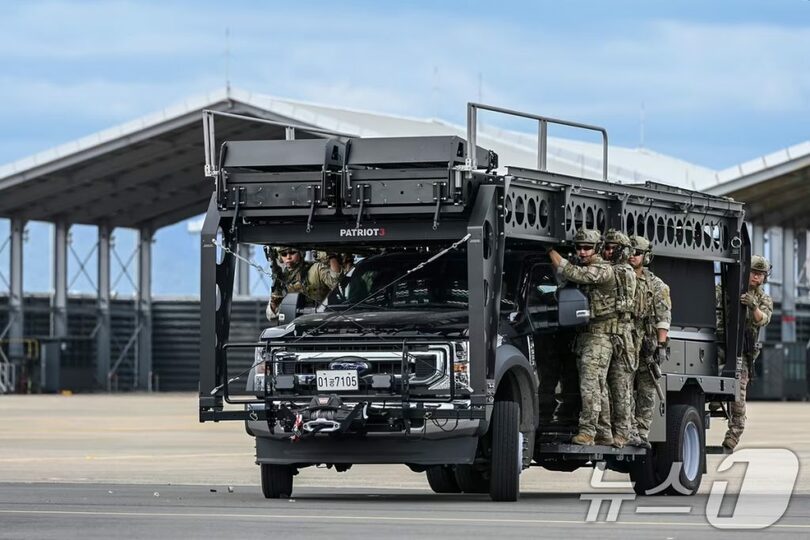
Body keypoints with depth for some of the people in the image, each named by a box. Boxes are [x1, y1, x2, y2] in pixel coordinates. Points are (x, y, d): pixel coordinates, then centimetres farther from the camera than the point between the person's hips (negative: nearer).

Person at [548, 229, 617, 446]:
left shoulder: (603, 270, -14)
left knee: (590, 385, -14)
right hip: (582, 335, 9)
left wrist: (551, 251, -14)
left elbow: (571, 273, -23)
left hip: (599, 336, -9)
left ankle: (587, 432, -16)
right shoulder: (581, 267, 14)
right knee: (599, 387, 11)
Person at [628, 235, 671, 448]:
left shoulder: (656, 285, 7)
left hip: (647, 345, -1)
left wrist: (661, 345, -9)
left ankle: (642, 433, 2)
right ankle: (630, 431, -6)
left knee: (646, 391, 0)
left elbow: (663, 318, 1)